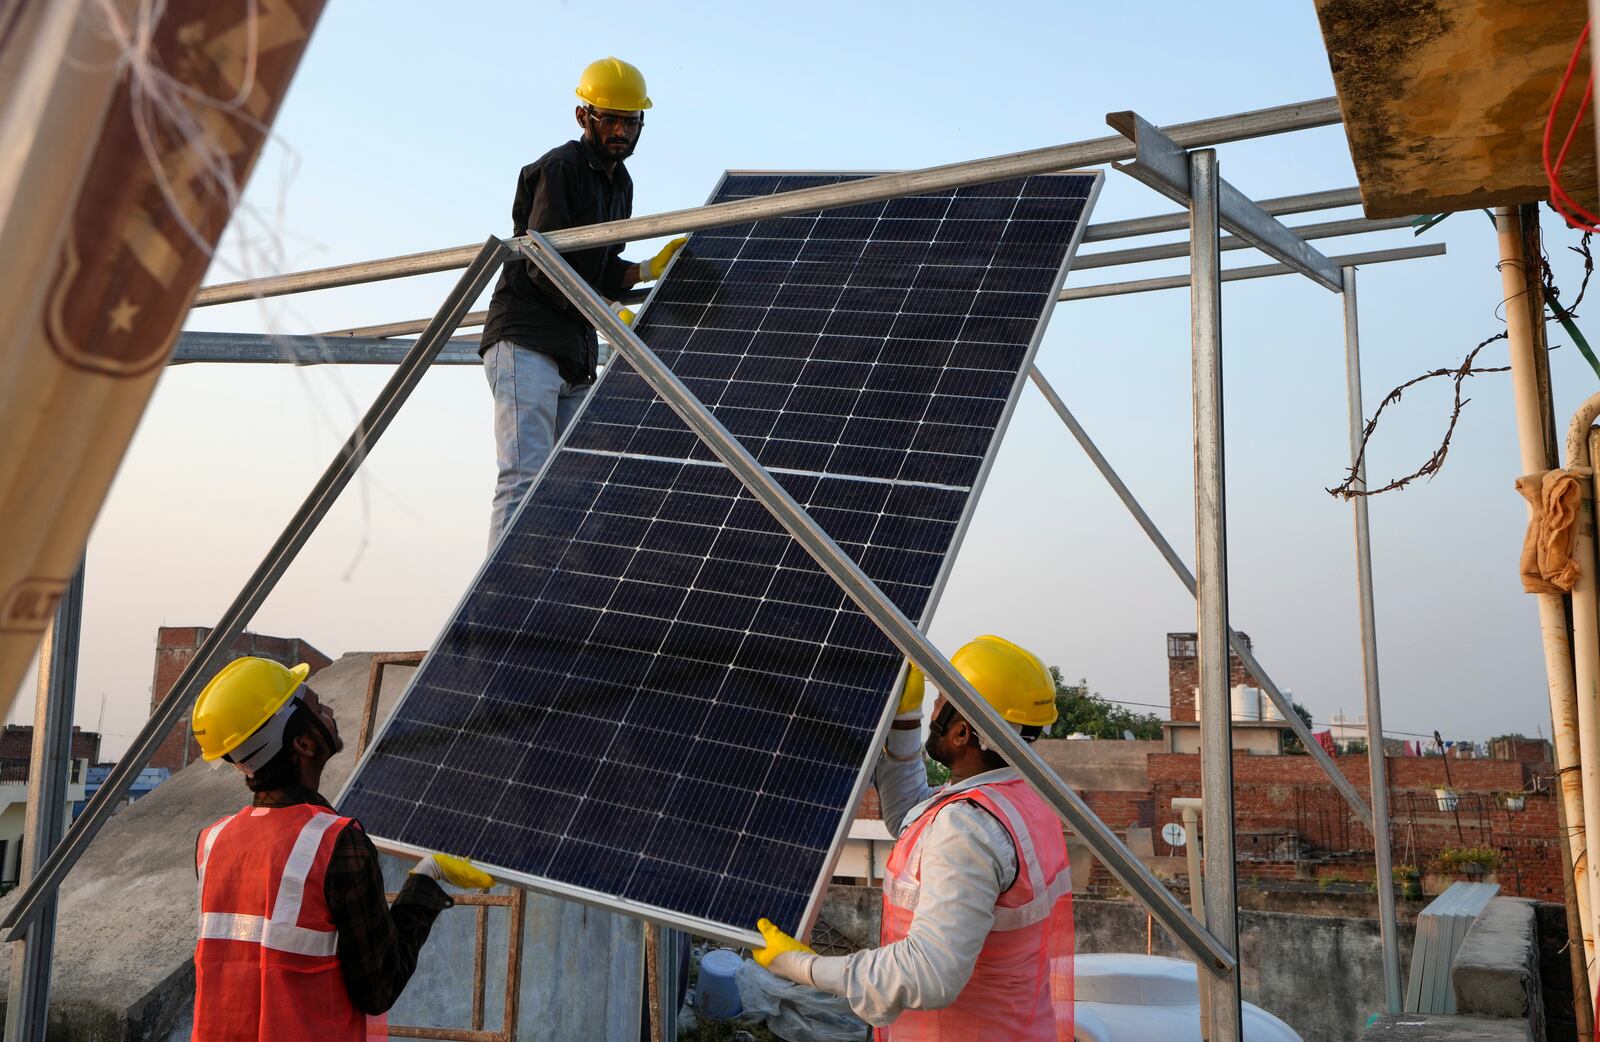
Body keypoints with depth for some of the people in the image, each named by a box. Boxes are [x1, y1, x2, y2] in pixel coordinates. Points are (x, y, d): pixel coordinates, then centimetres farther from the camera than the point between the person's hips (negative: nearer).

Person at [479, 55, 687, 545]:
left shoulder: (619, 183, 20)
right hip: (526, 343, -9)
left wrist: (650, 268, 2)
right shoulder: (558, 168, -6)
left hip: (576, 356, 9)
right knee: (525, 479, -17)